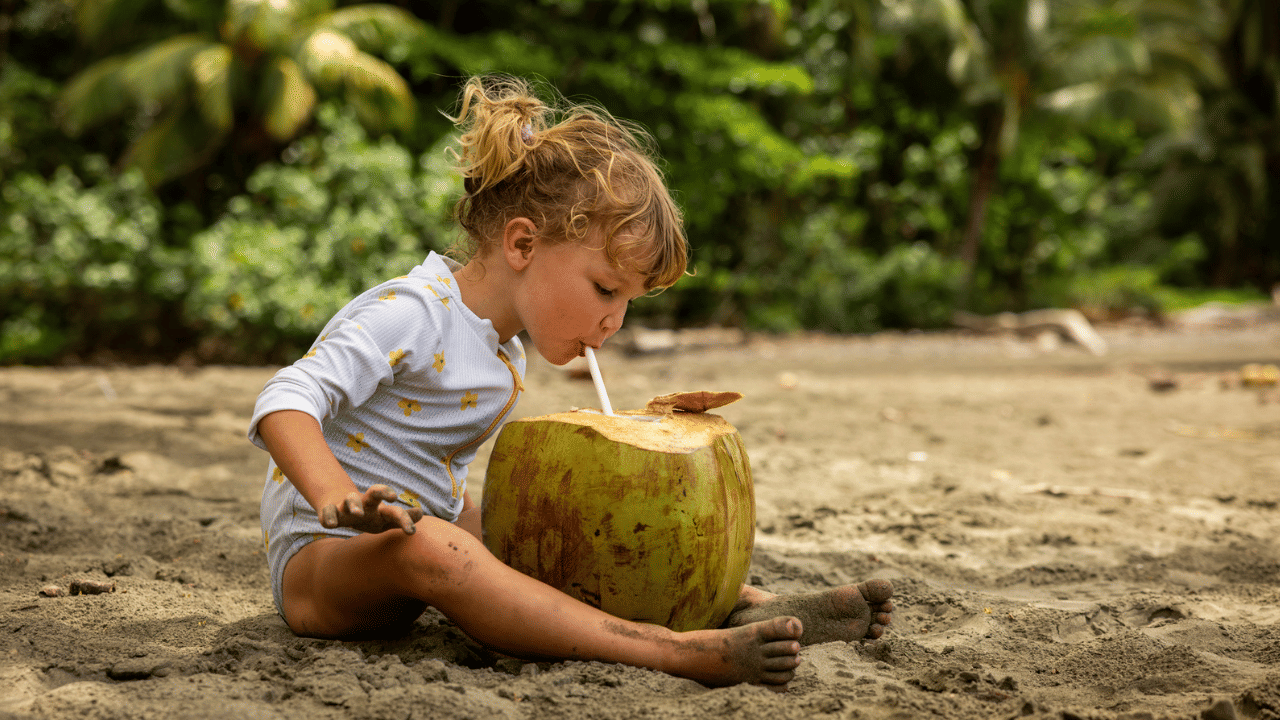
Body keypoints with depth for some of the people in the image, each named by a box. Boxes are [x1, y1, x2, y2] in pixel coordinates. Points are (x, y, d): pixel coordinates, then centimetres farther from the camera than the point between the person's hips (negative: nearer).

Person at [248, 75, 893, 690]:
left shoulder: (505, 356, 8)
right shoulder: (409, 316, -19)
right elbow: (284, 404, -29)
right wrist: (338, 500, -45)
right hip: (318, 563, -10)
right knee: (422, 545, -40)